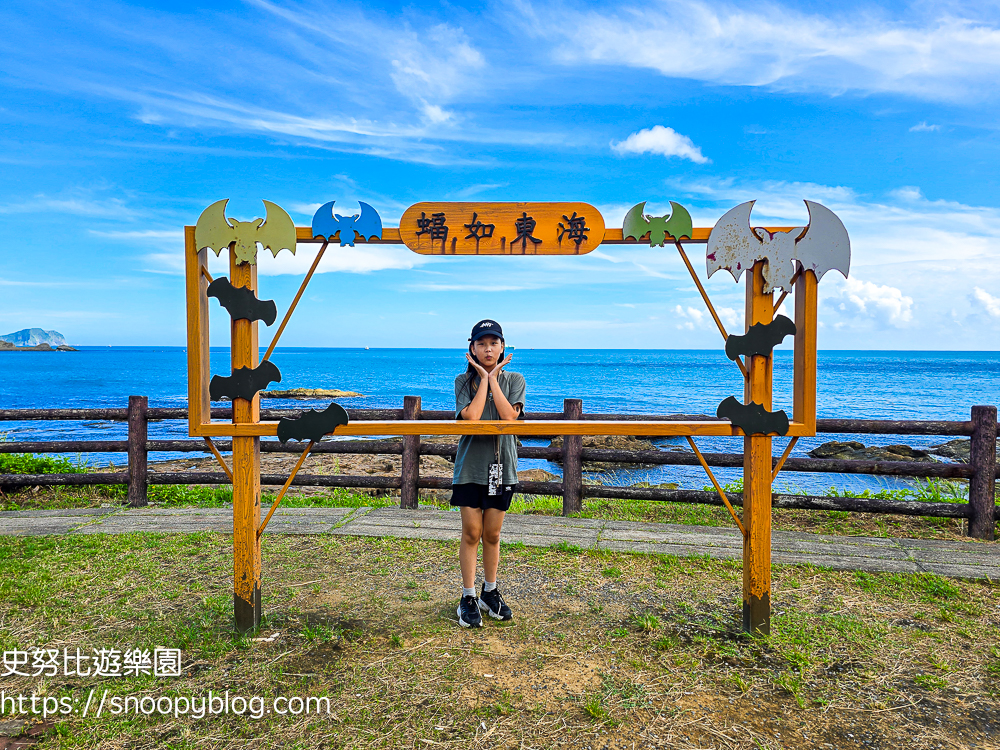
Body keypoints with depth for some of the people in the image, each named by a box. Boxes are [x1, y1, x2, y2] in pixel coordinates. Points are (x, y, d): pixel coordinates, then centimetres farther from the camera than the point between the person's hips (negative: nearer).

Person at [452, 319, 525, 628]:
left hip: (501, 465, 1)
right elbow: (471, 417, -17)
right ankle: (468, 597, 15)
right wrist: (484, 378, -11)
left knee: (492, 534, 10)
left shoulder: (514, 380, 4)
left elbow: (510, 416, -13)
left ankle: (490, 592, 27)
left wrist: (493, 378, -11)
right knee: (471, 533, 3)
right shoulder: (464, 381, 1)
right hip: (470, 465, -1)